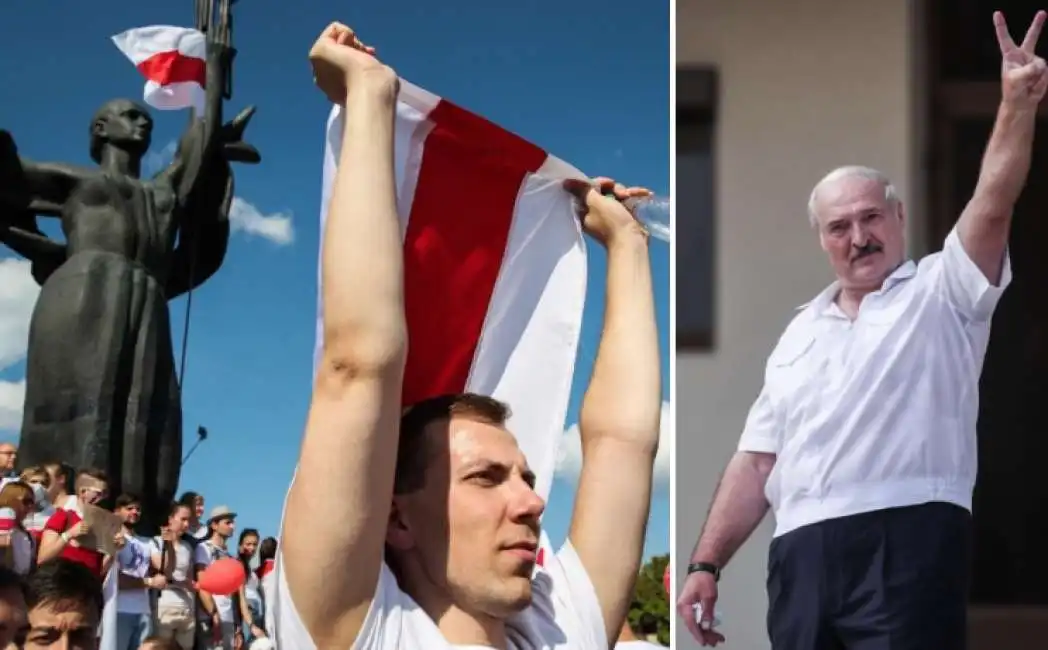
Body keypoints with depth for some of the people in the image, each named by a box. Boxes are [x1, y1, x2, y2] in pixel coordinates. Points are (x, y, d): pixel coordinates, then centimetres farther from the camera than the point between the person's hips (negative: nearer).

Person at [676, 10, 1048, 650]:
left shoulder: (940, 293, 9)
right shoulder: (801, 333, 22)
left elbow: (993, 206, -9)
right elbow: (757, 460, 20)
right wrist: (706, 564, 12)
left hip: (907, 539, -5)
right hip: (801, 553, 5)